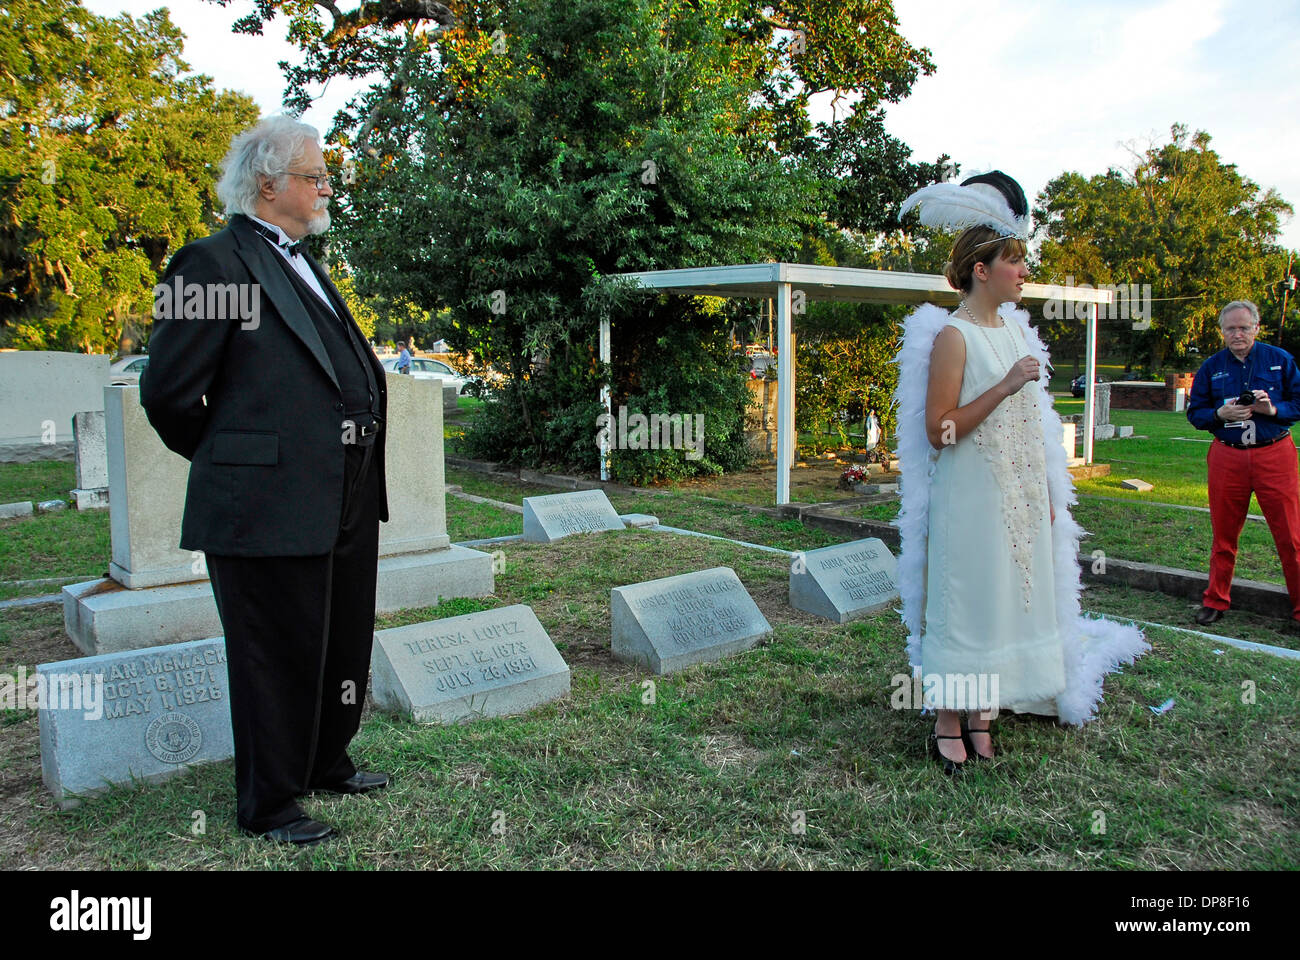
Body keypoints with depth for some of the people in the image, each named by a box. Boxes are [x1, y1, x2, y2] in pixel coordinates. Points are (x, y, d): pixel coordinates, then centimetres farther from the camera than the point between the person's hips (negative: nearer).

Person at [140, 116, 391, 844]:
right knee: (278, 658, 5)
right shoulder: (214, 263, -11)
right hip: (268, 506, -9)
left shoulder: (302, 264, 16)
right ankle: (269, 805, 24)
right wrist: (228, 459, 0)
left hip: (345, 505, 9)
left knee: (345, 646, 20)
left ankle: (326, 764, 41)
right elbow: (168, 392, -12)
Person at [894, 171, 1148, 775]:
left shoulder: (1016, 329, 13)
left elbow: (1033, 423, 18)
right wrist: (1005, 386, -20)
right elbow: (938, 431, -18)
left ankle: (982, 715, 22)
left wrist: (1048, 496, 16)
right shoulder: (953, 335, -11)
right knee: (963, 600, -1)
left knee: (1009, 597, 10)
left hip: (1020, 498, 8)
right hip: (970, 498, -8)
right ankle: (948, 725, 11)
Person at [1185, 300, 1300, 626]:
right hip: (1227, 458, 2)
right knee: (1223, 534, 9)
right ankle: (1215, 601, 21)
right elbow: (1194, 412, 11)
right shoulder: (1211, 367, 8)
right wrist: (1220, 414, -9)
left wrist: (1273, 409, -13)